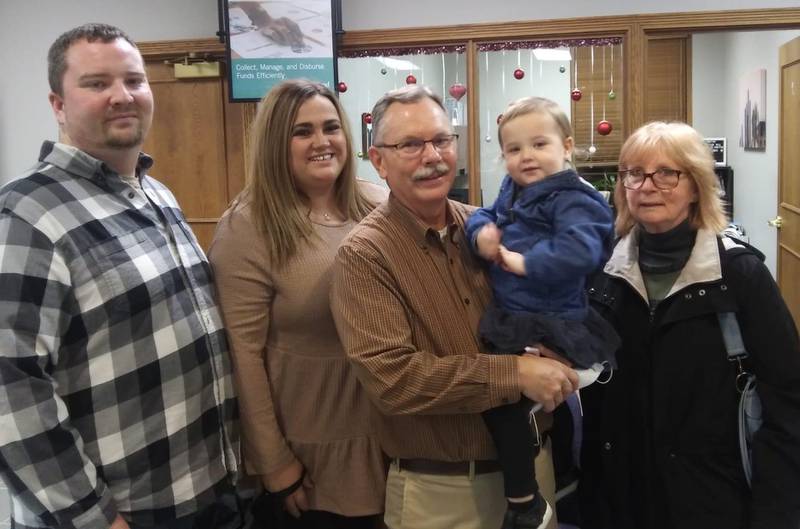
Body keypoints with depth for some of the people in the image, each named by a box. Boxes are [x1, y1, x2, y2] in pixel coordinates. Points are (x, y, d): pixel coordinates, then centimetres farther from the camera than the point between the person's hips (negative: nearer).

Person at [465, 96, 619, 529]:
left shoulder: (571, 199, -17)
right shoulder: (511, 191, 10)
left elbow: (579, 251, -32)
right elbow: (482, 216, 15)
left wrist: (525, 262, -26)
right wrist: (480, 233, -7)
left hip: (547, 325, -10)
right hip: (511, 316, 10)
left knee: (499, 395, -13)